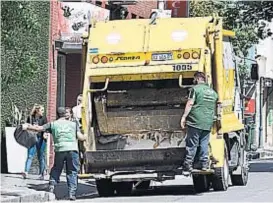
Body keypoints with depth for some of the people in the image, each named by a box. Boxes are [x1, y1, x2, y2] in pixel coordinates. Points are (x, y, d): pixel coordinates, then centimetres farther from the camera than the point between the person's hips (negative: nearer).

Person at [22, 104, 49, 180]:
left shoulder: (43, 118, 3)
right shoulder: (30, 118, 7)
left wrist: (45, 134, -21)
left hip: (41, 139, -1)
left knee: (41, 157, 4)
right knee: (30, 155, -9)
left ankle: (42, 174, 10)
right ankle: (26, 172, -18)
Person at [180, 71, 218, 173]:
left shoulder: (196, 89, -4)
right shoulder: (213, 92, 16)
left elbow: (190, 104, -12)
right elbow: (215, 108, 22)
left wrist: (184, 117, -11)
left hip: (196, 121, -6)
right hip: (208, 123, 6)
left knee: (192, 144, -2)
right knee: (204, 144, 12)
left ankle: (188, 165, -2)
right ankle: (204, 164, 11)